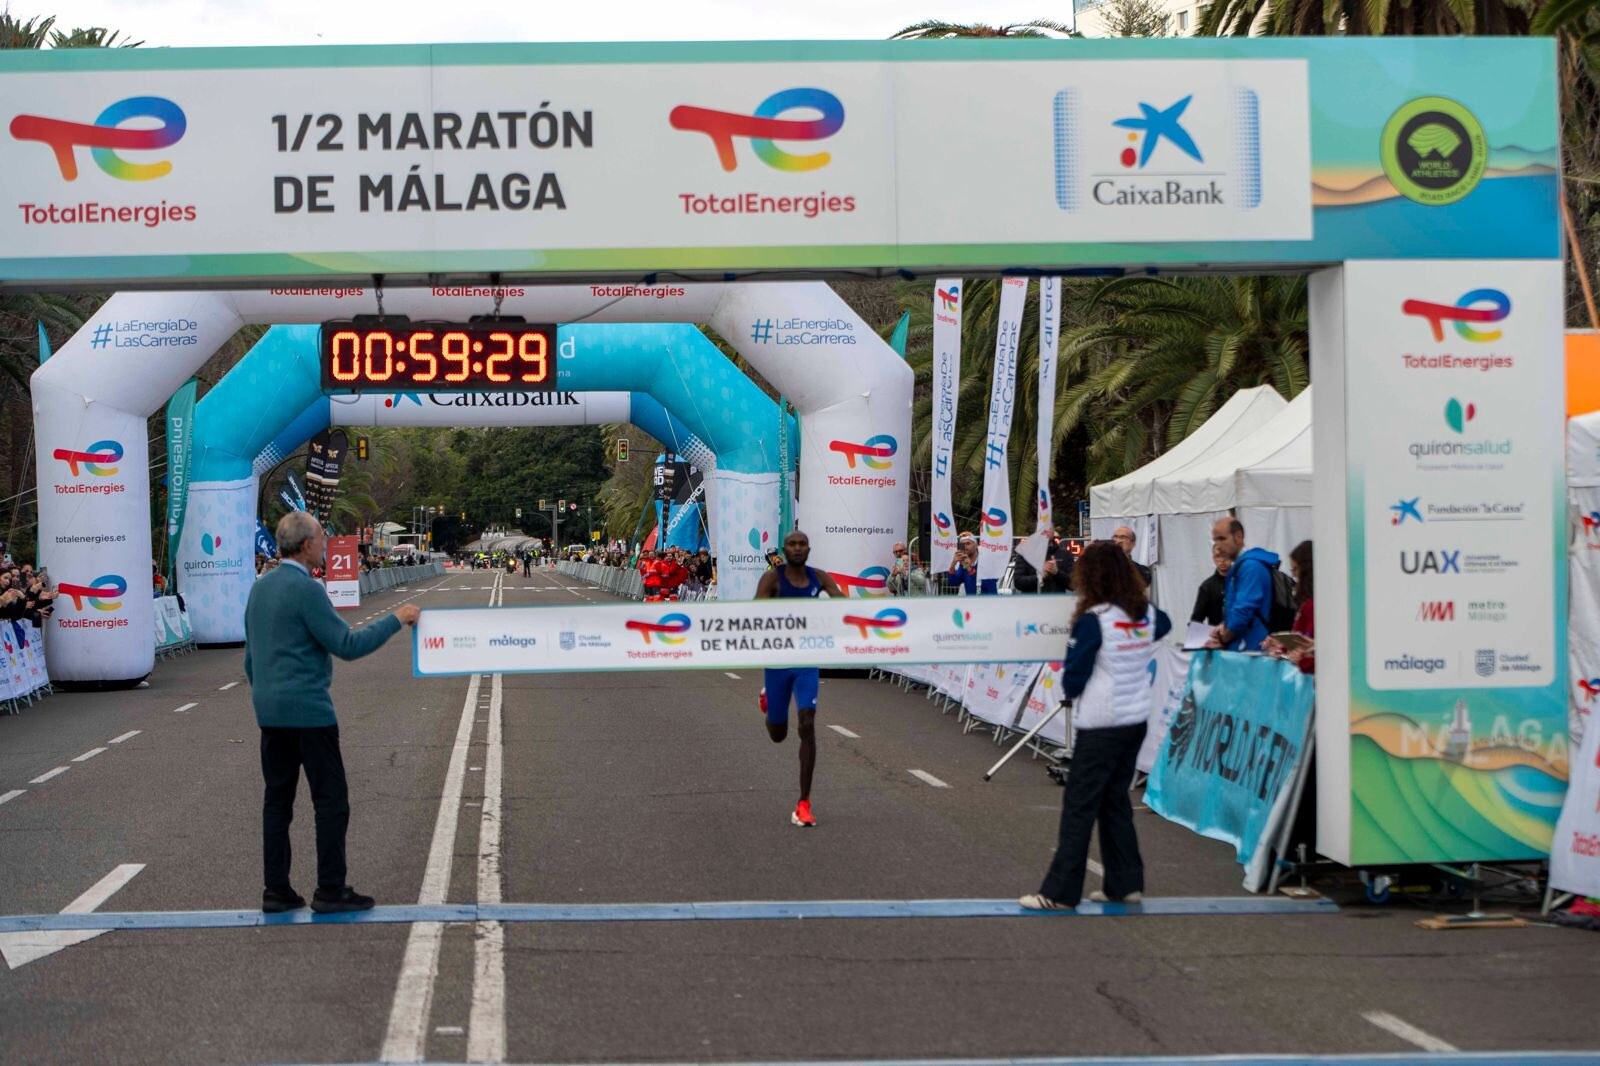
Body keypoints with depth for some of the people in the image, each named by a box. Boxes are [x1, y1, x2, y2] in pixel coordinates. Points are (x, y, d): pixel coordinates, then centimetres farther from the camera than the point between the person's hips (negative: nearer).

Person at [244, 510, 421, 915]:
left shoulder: (260, 588, 12)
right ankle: (330, 889, -2)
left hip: (269, 711, 9)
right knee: (331, 799, -2)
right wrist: (396, 620, -9)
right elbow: (347, 645, -17)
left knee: (278, 799, 10)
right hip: (308, 710, -9)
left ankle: (276, 889, 10)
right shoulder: (305, 590, -15)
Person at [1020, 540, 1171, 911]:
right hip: (1137, 719, 7)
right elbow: (1164, 625, 28)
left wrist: (1071, 690, 8)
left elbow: (1073, 679, -12)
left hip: (1102, 724, -7)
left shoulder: (1093, 620, -17)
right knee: (1115, 800, 16)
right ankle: (1126, 883, 18)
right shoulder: (1146, 614, 2)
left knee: (1079, 804, -3)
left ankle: (1060, 892, -2)